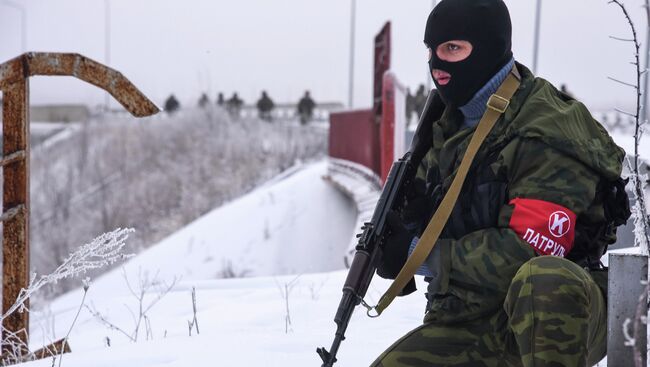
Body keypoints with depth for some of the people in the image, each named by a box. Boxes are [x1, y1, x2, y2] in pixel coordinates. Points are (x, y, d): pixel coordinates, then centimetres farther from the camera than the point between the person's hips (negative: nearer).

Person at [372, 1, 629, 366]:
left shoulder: (548, 132, -15)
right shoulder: (451, 127, 11)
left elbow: (529, 253, -23)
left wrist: (423, 254, -14)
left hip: (553, 319, -7)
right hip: (469, 325, 7)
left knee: (545, 280, -40)